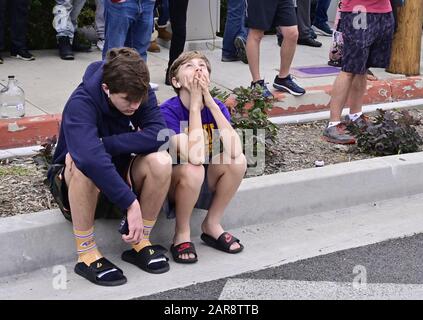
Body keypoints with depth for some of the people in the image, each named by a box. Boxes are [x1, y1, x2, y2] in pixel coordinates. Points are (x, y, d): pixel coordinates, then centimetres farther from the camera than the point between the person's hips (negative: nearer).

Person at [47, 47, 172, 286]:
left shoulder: (140, 95, -13)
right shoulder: (81, 103, -28)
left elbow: (159, 135, -28)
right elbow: (91, 158, -44)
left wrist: (103, 143, -33)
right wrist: (131, 203, -47)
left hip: (119, 176, 4)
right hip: (73, 184, -4)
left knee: (161, 160, -26)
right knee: (84, 164, -39)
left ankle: (141, 242, -9)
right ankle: (86, 253, -24)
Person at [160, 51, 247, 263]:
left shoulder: (216, 106, -7)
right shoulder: (168, 111, -23)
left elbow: (235, 150, -26)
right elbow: (195, 157, -36)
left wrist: (210, 102, -26)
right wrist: (195, 104, -31)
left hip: (203, 184, 5)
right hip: (171, 184, -5)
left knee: (238, 161, -20)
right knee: (192, 170, -36)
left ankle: (212, 225, -2)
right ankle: (182, 235, -12)